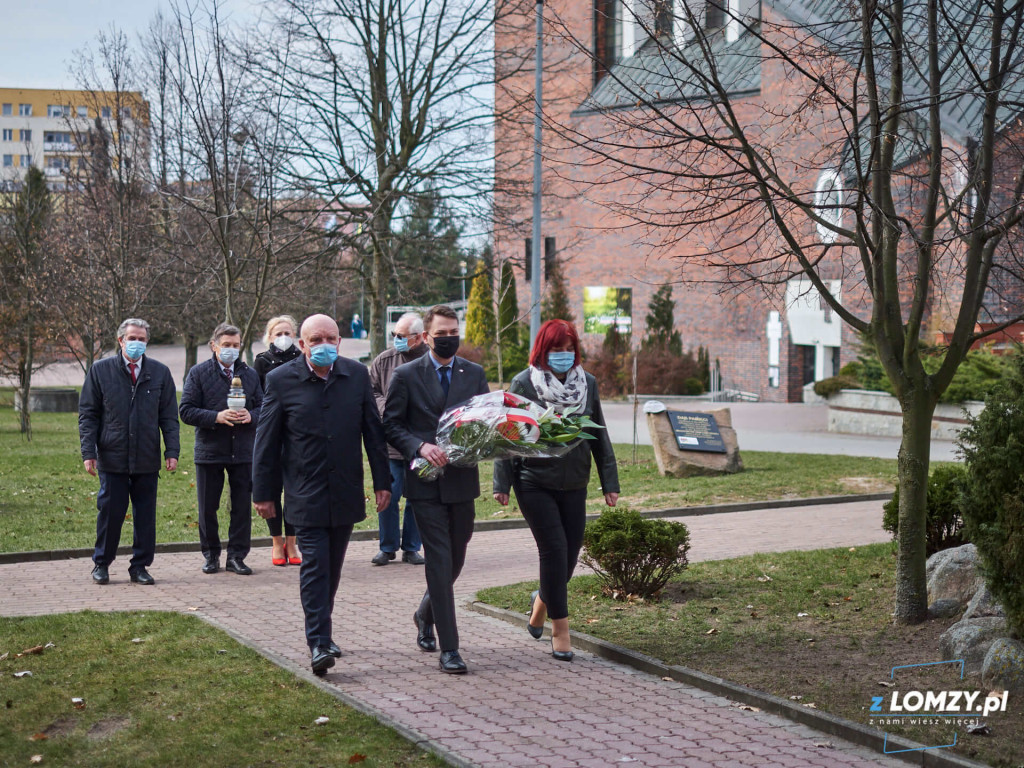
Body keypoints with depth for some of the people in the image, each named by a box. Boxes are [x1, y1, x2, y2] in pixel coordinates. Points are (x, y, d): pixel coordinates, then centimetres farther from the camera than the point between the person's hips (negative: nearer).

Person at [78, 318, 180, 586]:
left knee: (145, 515, 4)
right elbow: (87, 414, 3)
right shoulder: (100, 371, 3)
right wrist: (88, 452, -5)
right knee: (110, 512, 2)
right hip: (112, 458, -2)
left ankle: (140, 566, 14)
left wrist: (172, 451, -1)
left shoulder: (160, 373, 8)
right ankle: (101, 564, 17)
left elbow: (169, 416, 8)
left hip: (147, 459, 2)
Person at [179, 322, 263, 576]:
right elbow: (186, 411, -6)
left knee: (243, 507, 3)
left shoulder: (250, 374, 10)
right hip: (209, 451, -2)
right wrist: (217, 417, -19)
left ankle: (237, 556, 12)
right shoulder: (198, 373, 0)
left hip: (243, 451, 2)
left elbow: (263, 408, 11)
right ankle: (211, 555, 19)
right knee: (207, 508, 5)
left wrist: (250, 416, -12)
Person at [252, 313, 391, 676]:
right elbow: (266, 440, 0)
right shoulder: (281, 380, -5)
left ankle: (321, 630, 26)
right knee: (314, 565, -11)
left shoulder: (357, 375, 3)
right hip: (306, 494, -3)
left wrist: (382, 481, 6)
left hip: (346, 492, 3)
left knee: (332, 566, 11)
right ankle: (318, 643, -11)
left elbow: (373, 431, 8)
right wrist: (263, 493, 0)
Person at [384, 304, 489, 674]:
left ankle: (425, 614, 42)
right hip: (426, 480, -4)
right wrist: (420, 447, -18)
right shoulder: (406, 375, -1)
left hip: (462, 479, 4)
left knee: (455, 561, 14)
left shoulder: (475, 374, 9)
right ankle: (448, 649, -5)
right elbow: (391, 425, -2)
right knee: (440, 561, -8)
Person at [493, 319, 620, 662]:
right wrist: (502, 484, -7)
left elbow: (599, 436, 9)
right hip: (535, 484, -4)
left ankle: (543, 600, 37)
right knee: (554, 549, -8)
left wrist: (609, 483, 7)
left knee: (571, 550, 6)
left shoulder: (587, 383, 5)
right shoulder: (524, 383, -5)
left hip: (574, 485, 4)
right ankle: (560, 628, 2)